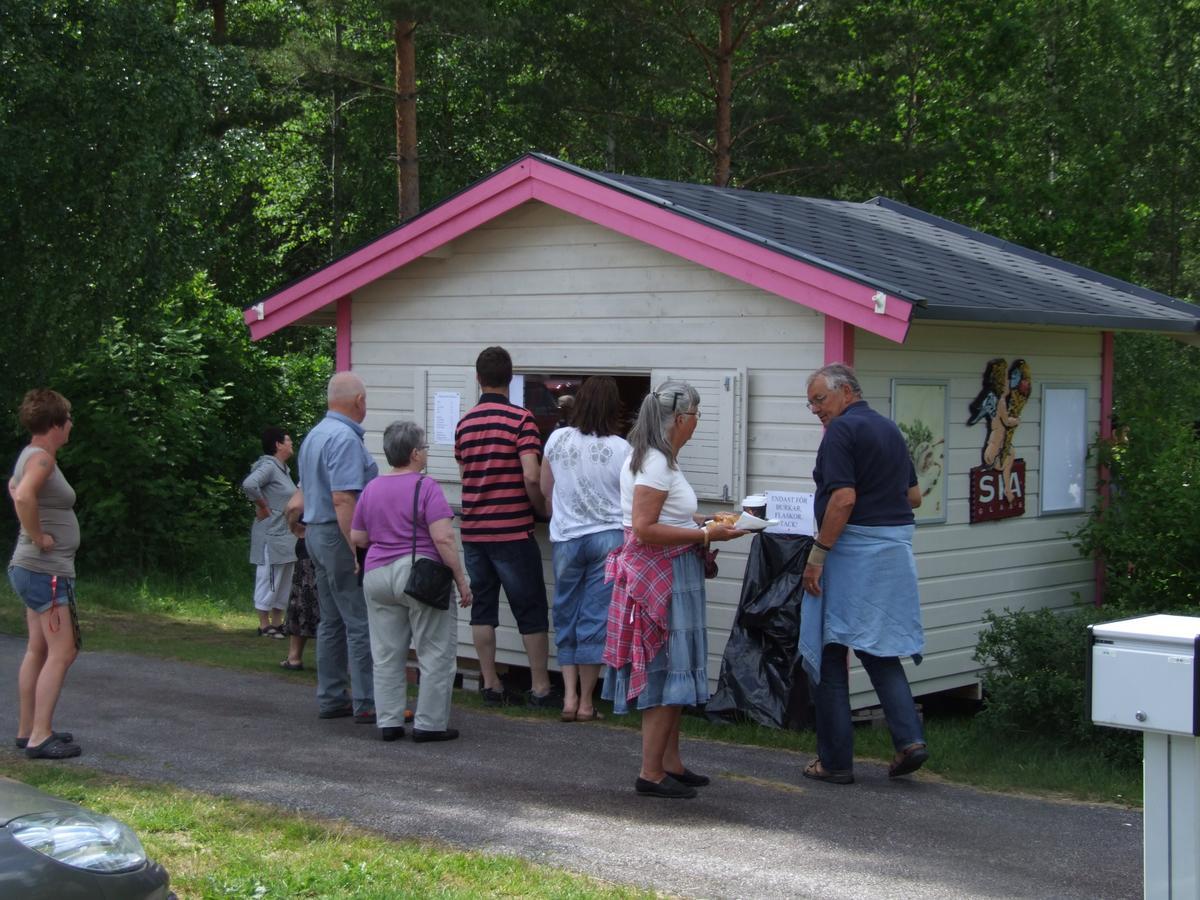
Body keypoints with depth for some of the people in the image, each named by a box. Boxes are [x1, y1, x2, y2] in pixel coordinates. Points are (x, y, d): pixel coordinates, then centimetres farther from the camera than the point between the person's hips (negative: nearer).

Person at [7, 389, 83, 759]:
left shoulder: (32, 456, 12)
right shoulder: (41, 458, -18)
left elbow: (14, 487, 33)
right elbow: (23, 496, -37)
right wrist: (38, 537, -24)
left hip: (36, 570, 10)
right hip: (47, 571, -10)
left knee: (38, 651, 14)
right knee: (62, 653, -9)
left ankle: (27, 730, 20)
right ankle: (40, 737, -10)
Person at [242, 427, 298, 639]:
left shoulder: (283, 469, 15)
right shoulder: (268, 466, -14)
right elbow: (249, 484, -31)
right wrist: (262, 506, -19)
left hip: (286, 533, 10)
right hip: (271, 535, -10)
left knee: (284, 582, 14)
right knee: (269, 580, -2)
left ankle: (277, 622, 21)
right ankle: (265, 624, 5)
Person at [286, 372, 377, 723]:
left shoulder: (315, 435, 15)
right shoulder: (345, 438, -17)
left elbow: (306, 491, 20)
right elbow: (343, 499, -24)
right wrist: (358, 550, -25)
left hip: (318, 534, 10)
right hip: (341, 536, -10)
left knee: (332, 621, 14)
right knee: (361, 622, -6)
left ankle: (331, 698, 17)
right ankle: (366, 703, -5)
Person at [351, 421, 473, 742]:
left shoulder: (371, 489, 8)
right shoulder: (426, 487, -10)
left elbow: (356, 538, 12)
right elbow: (443, 538, -17)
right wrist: (461, 580, -11)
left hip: (376, 577, 6)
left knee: (387, 655, 11)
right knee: (436, 654, 3)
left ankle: (389, 722, 12)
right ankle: (430, 724, 3)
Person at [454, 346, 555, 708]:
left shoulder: (464, 424, 7)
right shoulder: (520, 419, -11)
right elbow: (532, 477, -18)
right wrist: (543, 510, -2)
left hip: (473, 529, 5)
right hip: (512, 530, -5)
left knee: (483, 606, 10)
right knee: (530, 610, 3)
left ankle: (490, 685, 13)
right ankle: (540, 688, 5)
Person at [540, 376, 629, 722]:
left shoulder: (558, 439, -3)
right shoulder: (621, 449, -10)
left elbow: (545, 490, 9)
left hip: (566, 538, 2)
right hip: (608, 538, -2)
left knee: (566, 616, 13)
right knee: (595, 618, 3)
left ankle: (570, 695, 6)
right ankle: (586, 702, 8)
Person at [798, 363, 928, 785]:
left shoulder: (842, 430, -12)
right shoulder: (890, 429, 15)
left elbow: (844, 498, -21)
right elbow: (914, 495, 18)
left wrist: (817, 553, -17)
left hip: (853, 548, -8)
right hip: (896, 548, 8)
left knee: (829, 653, 2)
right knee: (880, 649, 15)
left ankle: (835, 760, 5)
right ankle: (909, 738, 0)